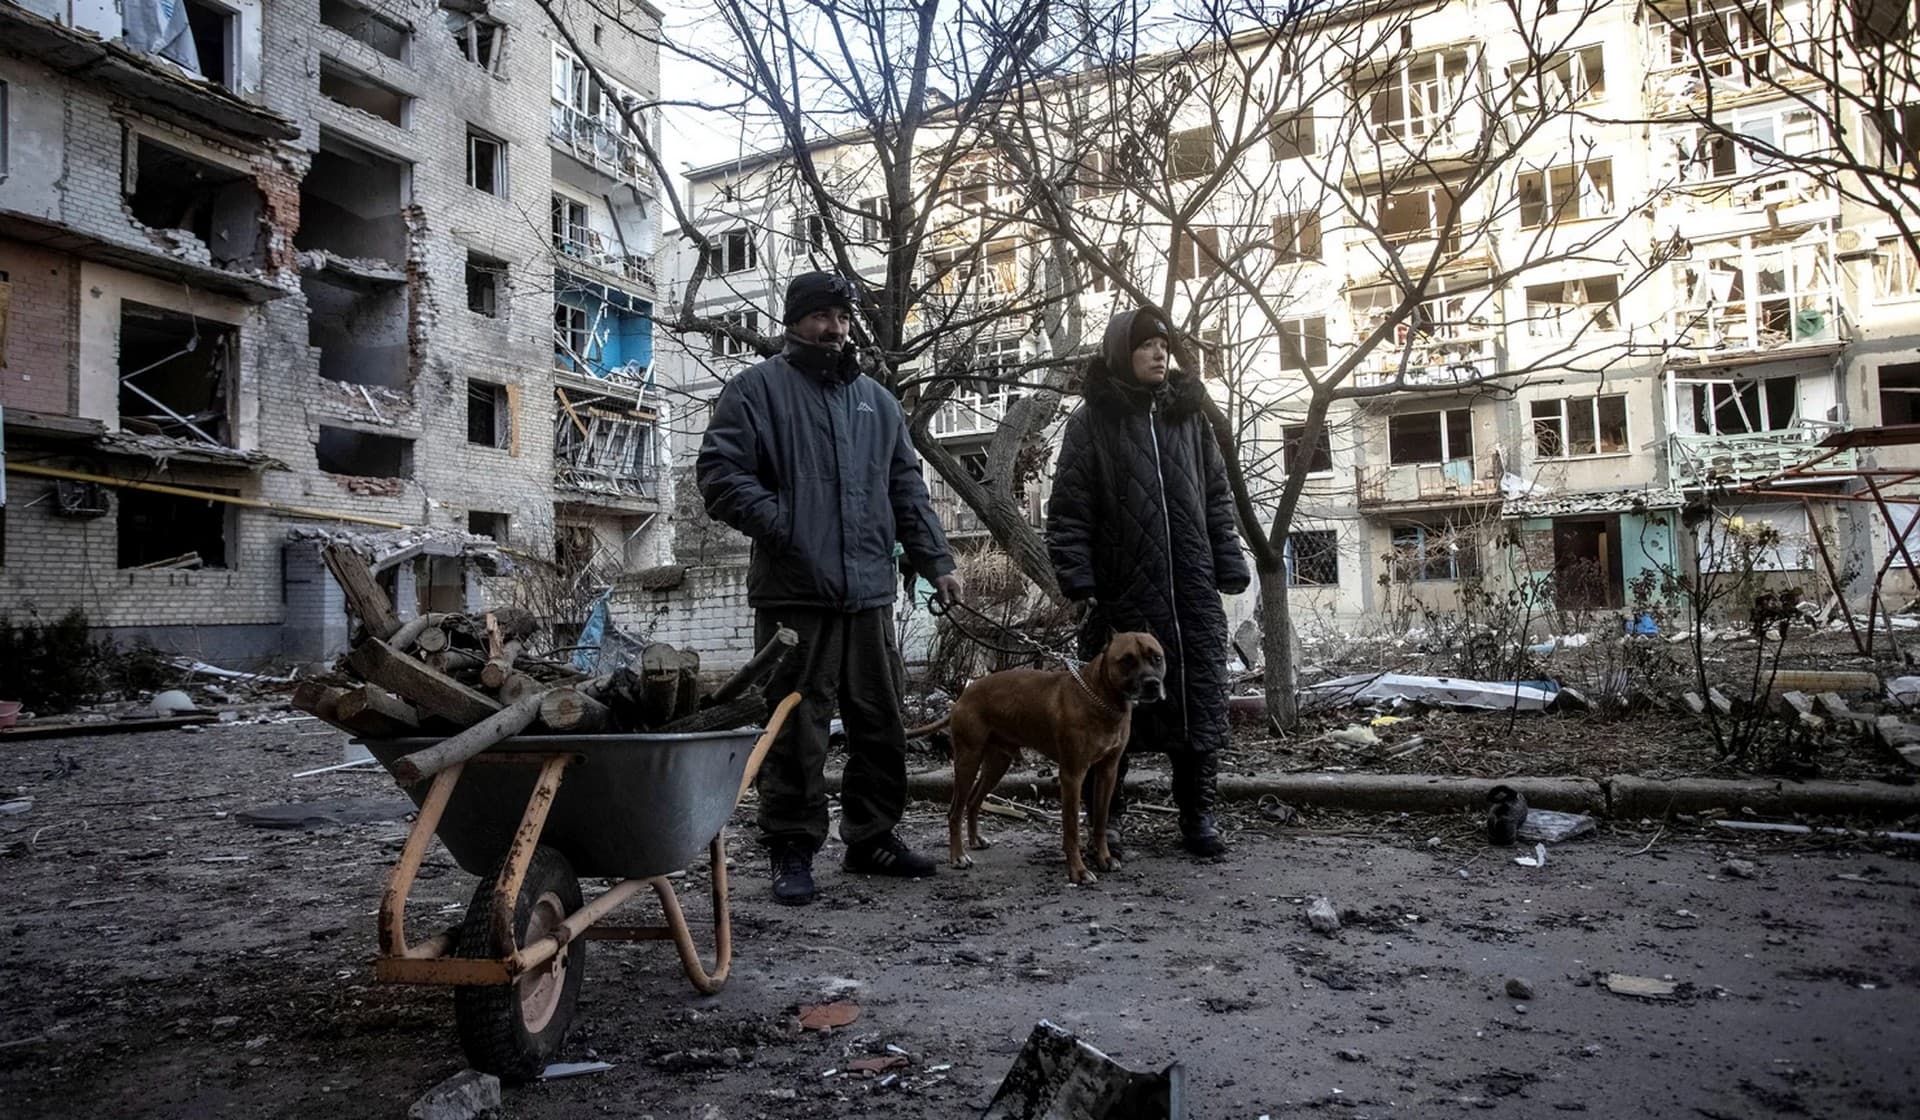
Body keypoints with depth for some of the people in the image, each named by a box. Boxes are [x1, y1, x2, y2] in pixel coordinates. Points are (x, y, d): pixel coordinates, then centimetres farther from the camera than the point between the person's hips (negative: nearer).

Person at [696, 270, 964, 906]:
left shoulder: (876, 400, 21)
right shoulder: (759, 389, 3)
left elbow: (907, 489, 22)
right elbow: (720, 472, -6)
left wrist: (936, 562, 13)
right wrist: (782, 526, -17)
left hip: (870, 592, 6)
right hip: (795, 594, -5)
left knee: (880, 724, 11)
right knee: (796, 728, -2)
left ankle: (873, 836, 25)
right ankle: (792, 849, 12)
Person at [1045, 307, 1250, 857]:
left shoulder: (1188, 413, 12)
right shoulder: (1091, 421, 0)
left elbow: (1217, 498, 14)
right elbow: (1068, 511, -4)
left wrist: (1229, 567, 6)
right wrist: (1079, 583, -12)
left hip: (1193, 593, 4)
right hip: (1123, 594, -3)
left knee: (1200, 704, 6)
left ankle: (1198, 817, 19)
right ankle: (1103, 819, 19)